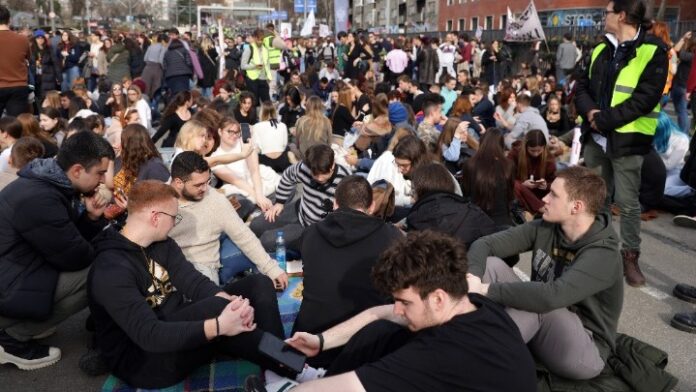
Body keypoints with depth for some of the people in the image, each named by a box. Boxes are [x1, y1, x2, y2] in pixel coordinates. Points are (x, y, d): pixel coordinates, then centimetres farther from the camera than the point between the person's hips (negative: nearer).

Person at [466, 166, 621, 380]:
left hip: (583, 348, -5)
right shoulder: (544, 228, -6)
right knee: (490, 264, -13)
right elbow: (485, 243, -11)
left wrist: (486, 290, -35)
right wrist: (472, 277, -32)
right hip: (539, 326, 6)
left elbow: (551, 296, -38)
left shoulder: (603, 255, -24)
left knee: (538, 304, -36)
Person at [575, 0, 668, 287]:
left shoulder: (653, 51, -7)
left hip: (626, 139, -6)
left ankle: (630, 256, 16)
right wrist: (590, 111, -11)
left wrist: (604, 119, -18)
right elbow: (582, 86, 10)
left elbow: (644, 99, -15)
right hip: (596, 136, 6)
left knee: (628, 202, 1)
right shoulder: (600, 50, 12)